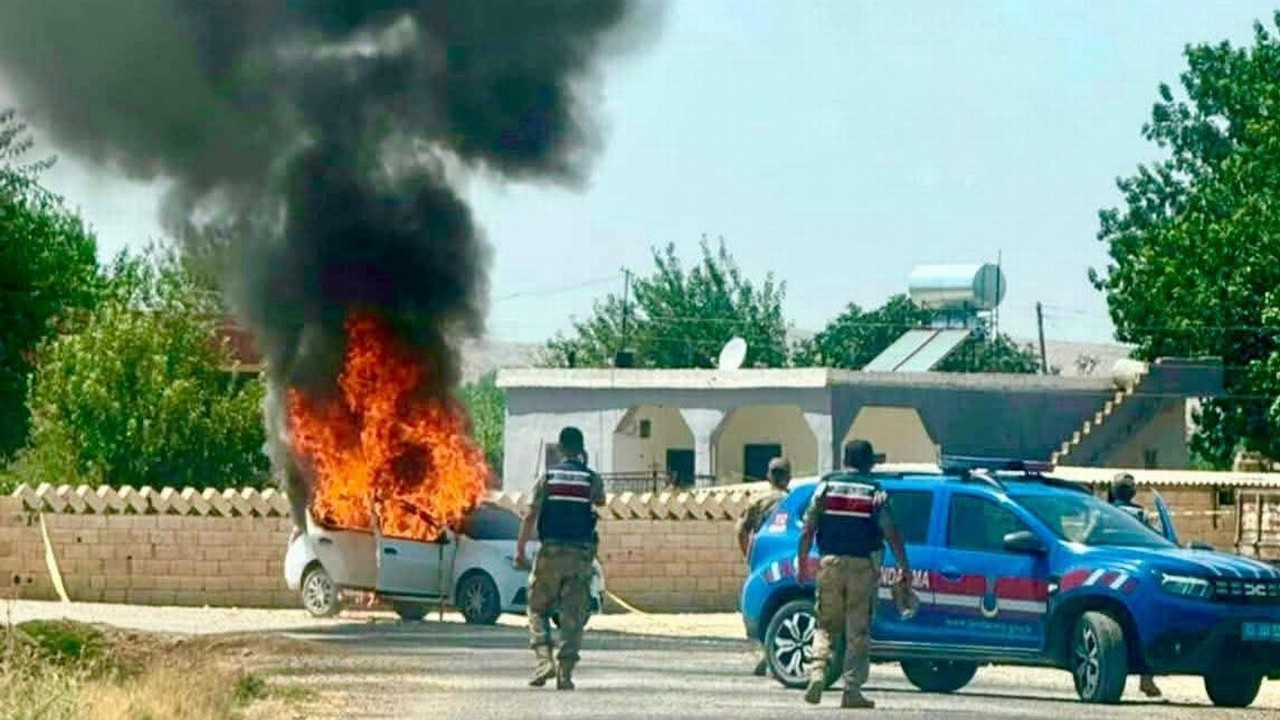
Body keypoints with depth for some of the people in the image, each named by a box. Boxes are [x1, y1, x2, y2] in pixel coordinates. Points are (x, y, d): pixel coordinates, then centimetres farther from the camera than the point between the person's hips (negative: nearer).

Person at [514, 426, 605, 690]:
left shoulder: (548, 476, 1)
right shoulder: (591, 478, 1)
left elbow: (531, 515, -4)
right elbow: (600, 501, 23)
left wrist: (520, 550, -1)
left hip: (551, 551, 0)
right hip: (581, 554, 0)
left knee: (538, 609, 12)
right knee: (573, 616, 3)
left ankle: (545, 659, -6)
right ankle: (565, 672, -3)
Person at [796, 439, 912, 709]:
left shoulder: (826, 486, 5)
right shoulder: (875, 492, 0)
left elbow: (808, 529, 0)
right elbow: (891, 533, -6)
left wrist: (802, 561, 7)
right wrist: (904, 568, -3)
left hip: (830, 563, 1)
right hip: (863, 565, -1)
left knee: (826, 626, 12)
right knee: (858, 631, 3)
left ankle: (817, 673, -9)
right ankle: (852, 689, -1)